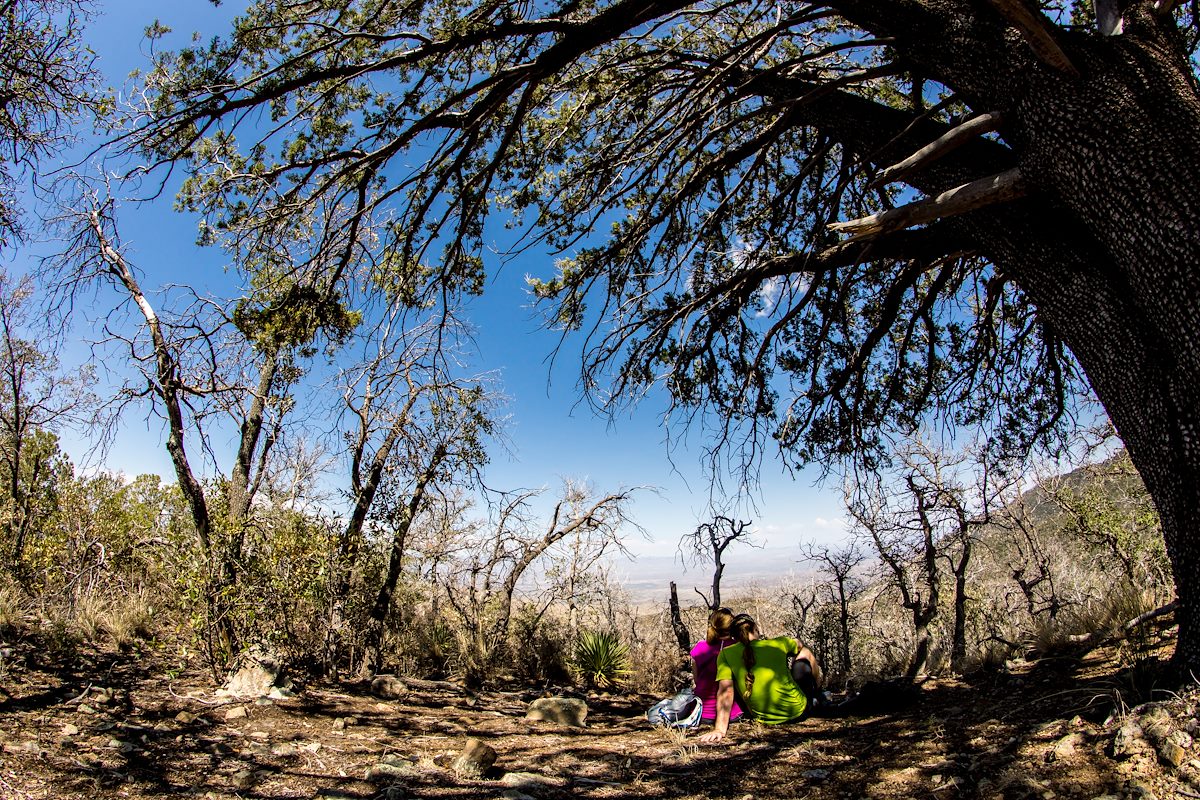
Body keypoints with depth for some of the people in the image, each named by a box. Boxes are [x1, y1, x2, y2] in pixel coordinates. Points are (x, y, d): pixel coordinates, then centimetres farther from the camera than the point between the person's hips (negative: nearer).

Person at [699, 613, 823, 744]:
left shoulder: (726, 654, -8)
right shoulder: (779, 643, -5)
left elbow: (725, 691, -18)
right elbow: (801, 647, 17)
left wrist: (720, 729, -19)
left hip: (764, 719, 0)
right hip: (797, 710, 0)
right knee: (805, 653, 22)